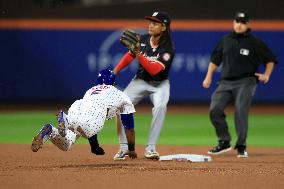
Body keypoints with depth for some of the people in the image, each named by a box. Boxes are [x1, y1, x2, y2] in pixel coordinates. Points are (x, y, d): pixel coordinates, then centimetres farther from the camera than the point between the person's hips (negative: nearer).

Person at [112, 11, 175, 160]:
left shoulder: (168, 49, -25)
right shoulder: (143, 40, -11)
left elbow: (154, 70, -34)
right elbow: (129, 55, 6)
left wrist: (138, 53, -41)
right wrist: (115, 72, -4)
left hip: (159, 84, -4)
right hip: (140, 81, 4)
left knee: (160, 107, -32)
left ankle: (150, 148, -25)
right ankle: (124, 148, -1)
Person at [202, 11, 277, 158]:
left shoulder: (255, 43, -1)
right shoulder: (226, 40, 11)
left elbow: (270, 59, 4)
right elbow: (215, 59, 19)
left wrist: (266, 75, -10)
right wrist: (208, 77, 13)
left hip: (245, 83, -4)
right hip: (225, 82, 4)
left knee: (241, 111, -17)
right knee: (214, 110, -10)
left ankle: (241, 147, -8)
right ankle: (224, 142, 2)